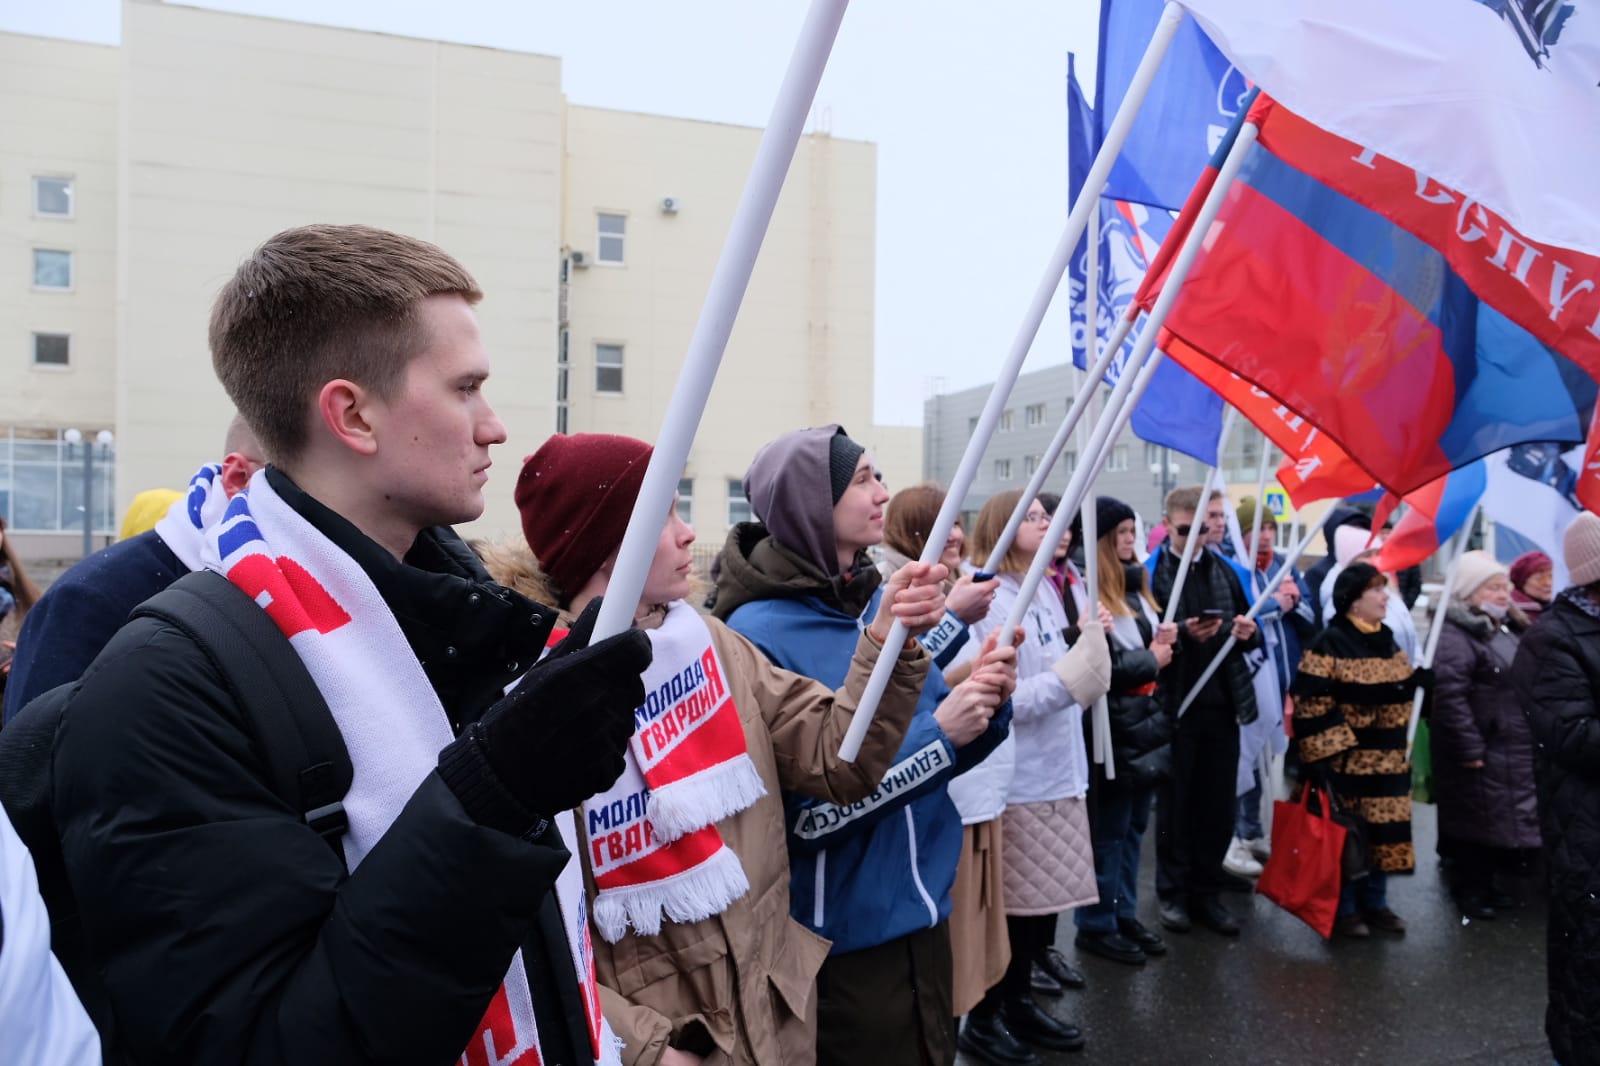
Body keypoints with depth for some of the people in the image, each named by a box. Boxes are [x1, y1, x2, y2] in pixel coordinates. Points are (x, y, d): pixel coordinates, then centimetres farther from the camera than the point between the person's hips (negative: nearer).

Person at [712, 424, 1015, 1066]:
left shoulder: (884, 601, 2)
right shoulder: (759, 633, -19)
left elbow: (940, 754, 9)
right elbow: (801, 813, -22)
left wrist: (988, 707, -12)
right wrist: (940, 734, -23)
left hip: (923, 911, 7)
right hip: (841, 939, -7)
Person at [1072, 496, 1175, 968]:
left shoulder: (1134, 585, 11)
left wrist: (1166, 640, 0)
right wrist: (1151, 659, -11)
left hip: (1147, 723, 9)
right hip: (1113, 730, -8)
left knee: (1134, 826, 17)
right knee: (1108, 831, 2)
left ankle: (1125, 914, 30)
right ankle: (1096, 925, 16)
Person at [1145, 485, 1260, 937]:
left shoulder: (1226, 570, 10)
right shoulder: (1151, 572, -8)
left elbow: (1250, 637, 15)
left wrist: (1248, 632, -7)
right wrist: (1182, 633, -26)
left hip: (1222, 703, 5)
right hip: (1175, 705, -5)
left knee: (1219, 804, 11)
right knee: (1175, 802, 8)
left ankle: (1207, 891, 25)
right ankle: (1173, 892, 22)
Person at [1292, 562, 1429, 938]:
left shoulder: (1388, 642, 11)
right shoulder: (1329, 644, -14)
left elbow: (1404, 693, 23)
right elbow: (1312, 706, -18)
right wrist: (1325, 755, -20)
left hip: (1387, 762, 7)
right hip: (1347, 761, -7)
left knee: (1383, 833, 13)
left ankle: (1375, 903, 28)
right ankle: (1344, 909, 16)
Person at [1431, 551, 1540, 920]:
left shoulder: (1511, 630, 15)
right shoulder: (1453, 636, -19)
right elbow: (1448, 694, -26)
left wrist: (1536, 735, 19)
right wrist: (1469, 747, -24)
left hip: (1514, 751, 9)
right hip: (1481, 751, -9)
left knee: (1501, 818, 17)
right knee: (1477, 820, 0)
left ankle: (1484, 885, 31)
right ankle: (1469, 891, 15)